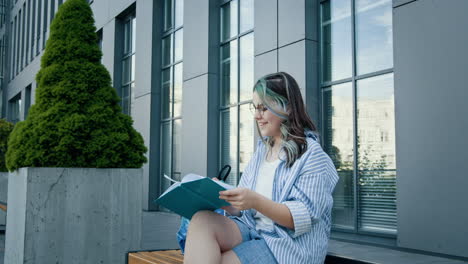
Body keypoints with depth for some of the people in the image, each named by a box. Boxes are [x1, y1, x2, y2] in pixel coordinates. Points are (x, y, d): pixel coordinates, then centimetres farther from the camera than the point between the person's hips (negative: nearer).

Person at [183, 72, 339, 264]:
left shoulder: (311, 154, -3)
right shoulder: (261, 150, 18)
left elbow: (304, 217, -13)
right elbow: (242, 209, 15)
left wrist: (256, 201, -26)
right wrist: (222, 198, -7)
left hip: (290, 243, -6)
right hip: (251, 230, 6)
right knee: (201, 221, -24)